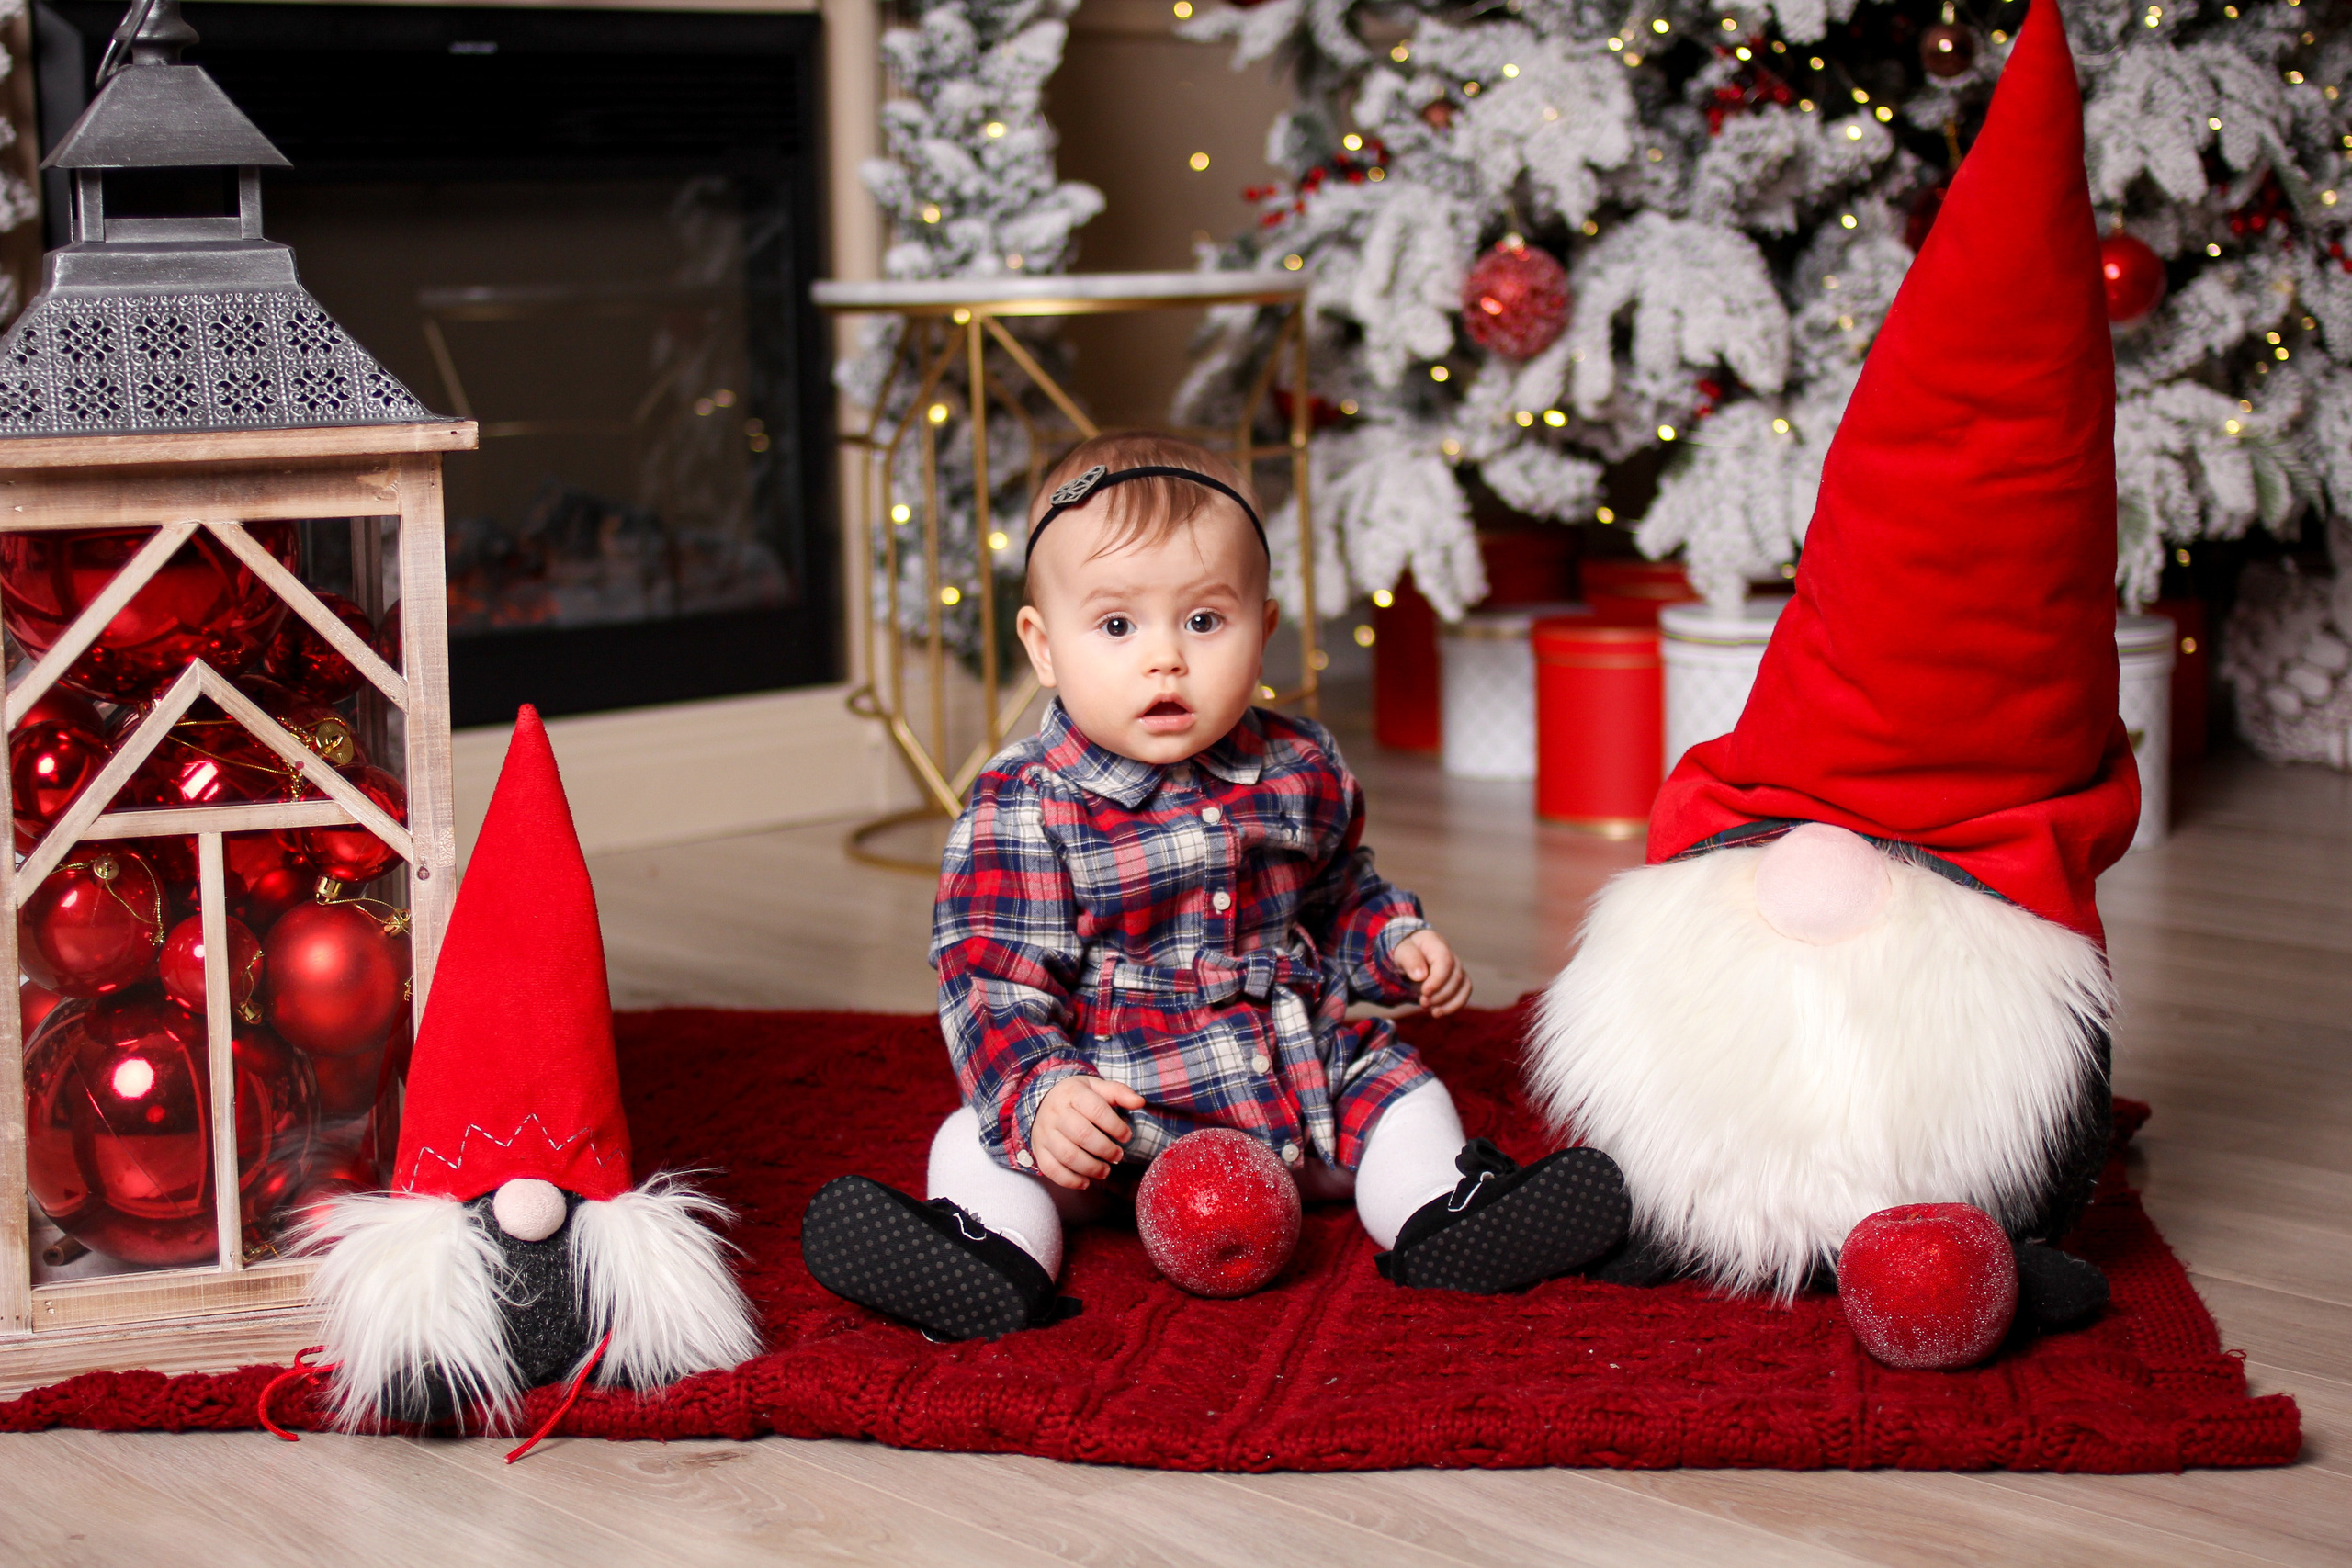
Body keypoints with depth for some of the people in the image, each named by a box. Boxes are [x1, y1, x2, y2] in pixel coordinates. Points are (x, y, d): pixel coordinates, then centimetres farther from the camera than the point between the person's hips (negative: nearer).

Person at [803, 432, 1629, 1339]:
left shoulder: (1300, 772, 2)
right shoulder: (1022, 809, -15)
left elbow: (1336, 895, 22)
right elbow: (993, 980, -19)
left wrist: (1394, 944, 4)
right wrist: (1040, 1094, -35)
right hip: (1111, 1109, -4)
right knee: (985, 1139, -23)